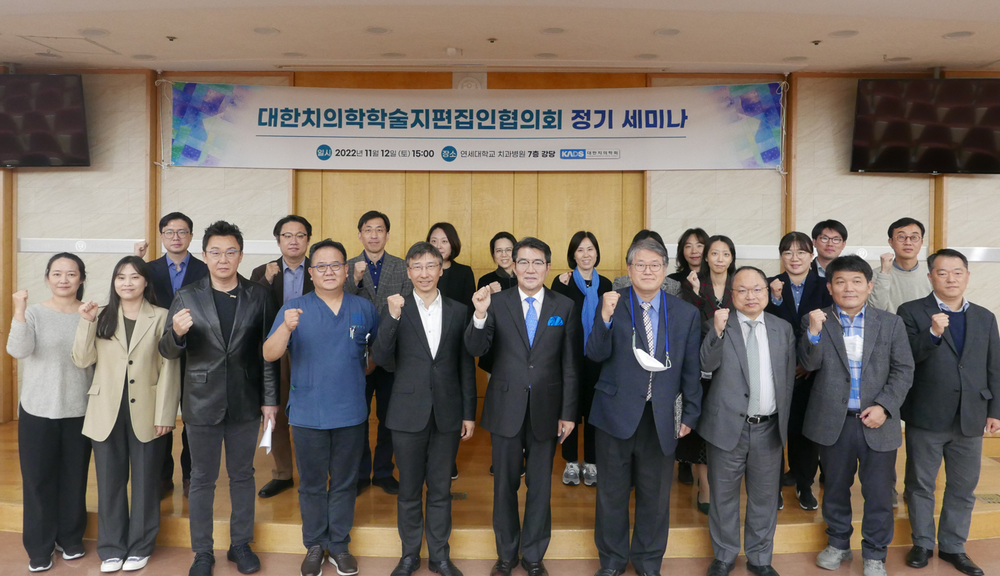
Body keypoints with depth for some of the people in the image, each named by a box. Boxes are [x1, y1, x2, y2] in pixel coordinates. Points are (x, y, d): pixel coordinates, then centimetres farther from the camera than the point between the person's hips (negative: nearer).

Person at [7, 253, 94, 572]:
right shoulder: (34, 313, -3)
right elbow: (18, 350, -20)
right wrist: (19, 310, -26)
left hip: (79, 410, 1)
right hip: (38, 411, 0)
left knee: (74, 478, 10)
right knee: (38, 479, 6)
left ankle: (70, 539, 28)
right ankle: (39, 548, 21)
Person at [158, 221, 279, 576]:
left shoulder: (258, 296, -1)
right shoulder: (187, 297, -2)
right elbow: (167, 351, -2)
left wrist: (270, 400, -2)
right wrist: (176, 332, -25)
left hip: (245, 403, 1)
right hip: (202, 403, 0)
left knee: (242, 475, 13)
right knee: (202, 479, 11)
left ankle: (240, 544, 29)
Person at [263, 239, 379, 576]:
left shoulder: (363, 308, 2)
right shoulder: (294, 309, -4)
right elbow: (269, 355, -15)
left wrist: (361, 370, 5)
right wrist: (286, 328, -32)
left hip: (351, 414, 2)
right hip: (308, 414, -1)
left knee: (344, 483, 13)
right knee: (312, 484, 12)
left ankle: (339, 545, 28)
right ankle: (314, 546, 28)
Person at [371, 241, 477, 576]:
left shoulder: (458, 311, 3)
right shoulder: (397, 309, 0)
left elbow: (466, 366, 6)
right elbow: (379, 357, -10)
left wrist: (469, 413, 4)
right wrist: (392, 317, -24)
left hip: (447, 414, 1)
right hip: (408, 413, -1)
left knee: (441, 489, 12)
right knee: (409, 489, 11)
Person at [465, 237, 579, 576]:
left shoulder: (564, 307, 0)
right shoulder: (496, 303, -3)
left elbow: (570, 365, 1)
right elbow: (476, 350, -13)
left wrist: (568, 413, 0)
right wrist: (479, 315, -31)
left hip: (546, 410, 1)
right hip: (506, 408, 0)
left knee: (540, 487, 12)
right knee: (505, 485, 13)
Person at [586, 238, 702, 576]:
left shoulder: (686, 313, 3)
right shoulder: (614, 304, -3)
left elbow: (691, 369, 7)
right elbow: (596, 355, -11)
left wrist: (690, 414, 5)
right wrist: (605, 317, -26)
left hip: (662, 418, 2)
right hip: (617, 412, -1)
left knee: (655, 495, 14)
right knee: (612, 491, 12)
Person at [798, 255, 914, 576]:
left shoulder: (891, 324, 3)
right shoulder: (815, 321, 0)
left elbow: (903, 370, 1)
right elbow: (808, 364, -8)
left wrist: (884, 406, -12)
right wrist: (814, 331, -24)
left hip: (876, 422, 0)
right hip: (833, 422, 0)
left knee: (879, 493, 6)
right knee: (836, 488, 15)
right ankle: (838, 544, 34)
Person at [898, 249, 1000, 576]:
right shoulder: (911, 312, -5)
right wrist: (933, 334, -27)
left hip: (971, 418, 4)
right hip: (926, 416, -3)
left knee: (963, 488, 12)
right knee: (920, 485, 9)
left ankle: (953, 546, 27)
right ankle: (922, 543, 25)